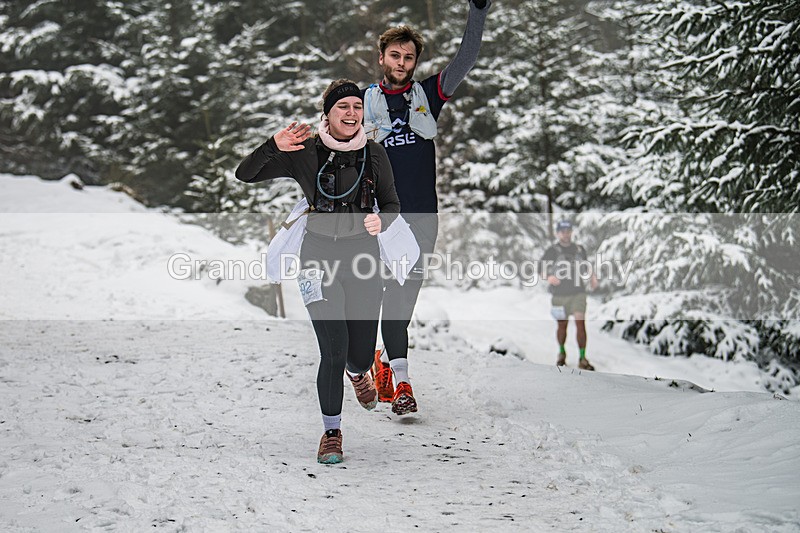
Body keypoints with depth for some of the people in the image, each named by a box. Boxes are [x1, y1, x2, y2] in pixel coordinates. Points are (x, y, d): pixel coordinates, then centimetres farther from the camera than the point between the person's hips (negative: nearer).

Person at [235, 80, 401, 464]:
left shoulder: (374, 154, 2)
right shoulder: (304, 153, -5)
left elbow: (392, 205, 10)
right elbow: (245, 175, -7)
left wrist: (381, 221, -13)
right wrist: (274, 146, -24)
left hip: (363, 258, 2)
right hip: (319, 256, -2)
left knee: (360, 356, 6)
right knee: (333, 352, -12)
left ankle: (357, 372, 47)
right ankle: (331, 432, 10)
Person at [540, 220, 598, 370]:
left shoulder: (579, 249, 8)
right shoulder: (552, 251, -3)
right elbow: (542, 269, -7)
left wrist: (592, 277, 4)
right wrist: (549, 277, -28)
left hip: (578, 293, 1)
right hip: (560, 294, -1)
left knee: (580, 322, -11)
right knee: (562, 325, 10)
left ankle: (582, 359, -8)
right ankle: (561, 353, 36)